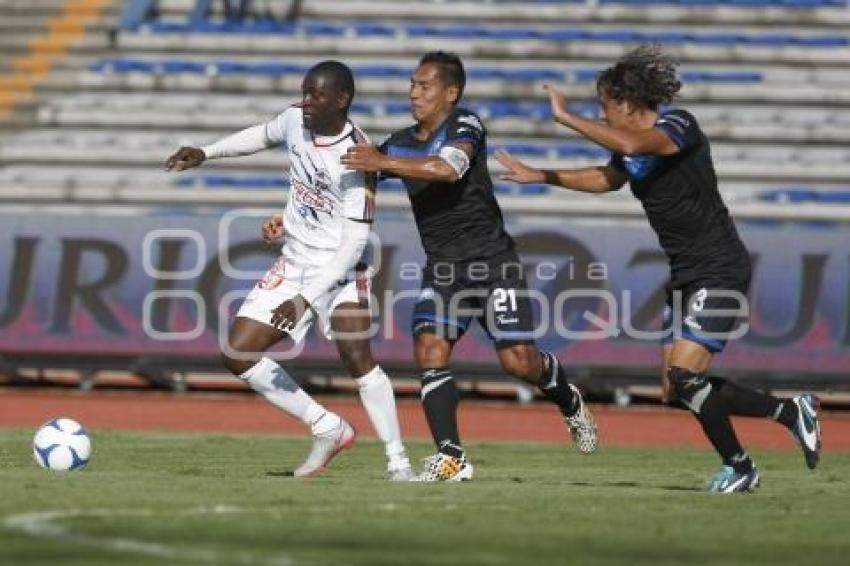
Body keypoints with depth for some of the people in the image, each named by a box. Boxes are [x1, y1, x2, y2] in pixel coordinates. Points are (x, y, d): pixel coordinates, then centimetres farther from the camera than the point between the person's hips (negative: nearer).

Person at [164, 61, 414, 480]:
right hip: (294, 265, 7)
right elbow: (263, 135, 24)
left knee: (357, 358, -27)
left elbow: (354, 242, -25)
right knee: (237, 354, -2)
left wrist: (305, 300, -30)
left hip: (339, 270, -7)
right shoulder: (295, 120, -3)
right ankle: (328, 429, 8)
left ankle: (398, 460, -17)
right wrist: (206, 153, 17)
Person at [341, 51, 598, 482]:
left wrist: (383, 163, -30)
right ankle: (451, 459, -14)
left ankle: (568, 400, 26)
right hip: (441, 268, 5)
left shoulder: (465, 126, -10)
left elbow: (449, 169, -31)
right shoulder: (401, 143, 9)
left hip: (491, 260, -5)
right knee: (430, 352, -16)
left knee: (519, 361, -8)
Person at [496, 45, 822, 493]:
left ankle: (739, 467, 2)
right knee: (677, 388, 6)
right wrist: (537, 176, 31)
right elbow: (607, 178, 31)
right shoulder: (629, 146, 9)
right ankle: (792, 412, 17)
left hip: (719, 271, -9)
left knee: (684, 377, -16)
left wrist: (566, 117, -29)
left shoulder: (678, 125, -16)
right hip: (685, 275, 9)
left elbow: (632, 145, -36)